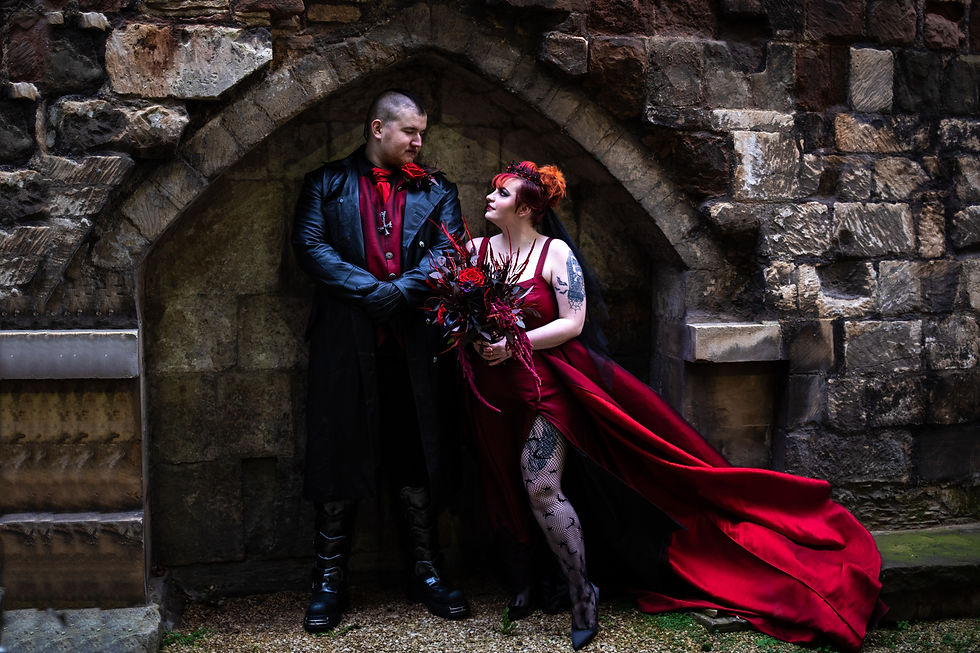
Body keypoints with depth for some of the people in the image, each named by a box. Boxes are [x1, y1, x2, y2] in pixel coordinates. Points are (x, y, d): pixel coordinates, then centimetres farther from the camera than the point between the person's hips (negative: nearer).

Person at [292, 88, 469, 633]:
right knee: (339, 459, 3)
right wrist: (374, 291, -13)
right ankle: (329, 582, 14)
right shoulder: (327, 184, 8)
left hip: (412, 344, 2)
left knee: (415, 461, 7)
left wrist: (401, 294, -15)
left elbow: (448, 251, 0)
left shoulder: (435, 191, 14)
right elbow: (310, 246, -5)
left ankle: (425, 572, 20)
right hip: (344, 343, -2)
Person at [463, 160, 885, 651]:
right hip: (493, 390, 5)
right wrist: (474, 338, -13)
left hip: (543, 383, -5)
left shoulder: (555, 253, -6)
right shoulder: (476, 250, 8)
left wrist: (513, 343, -18)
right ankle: (522, 576, 30)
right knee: (504, 488, 10)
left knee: (541, 486, -15)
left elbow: (572, 323, -10)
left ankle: (582, 592, 1)